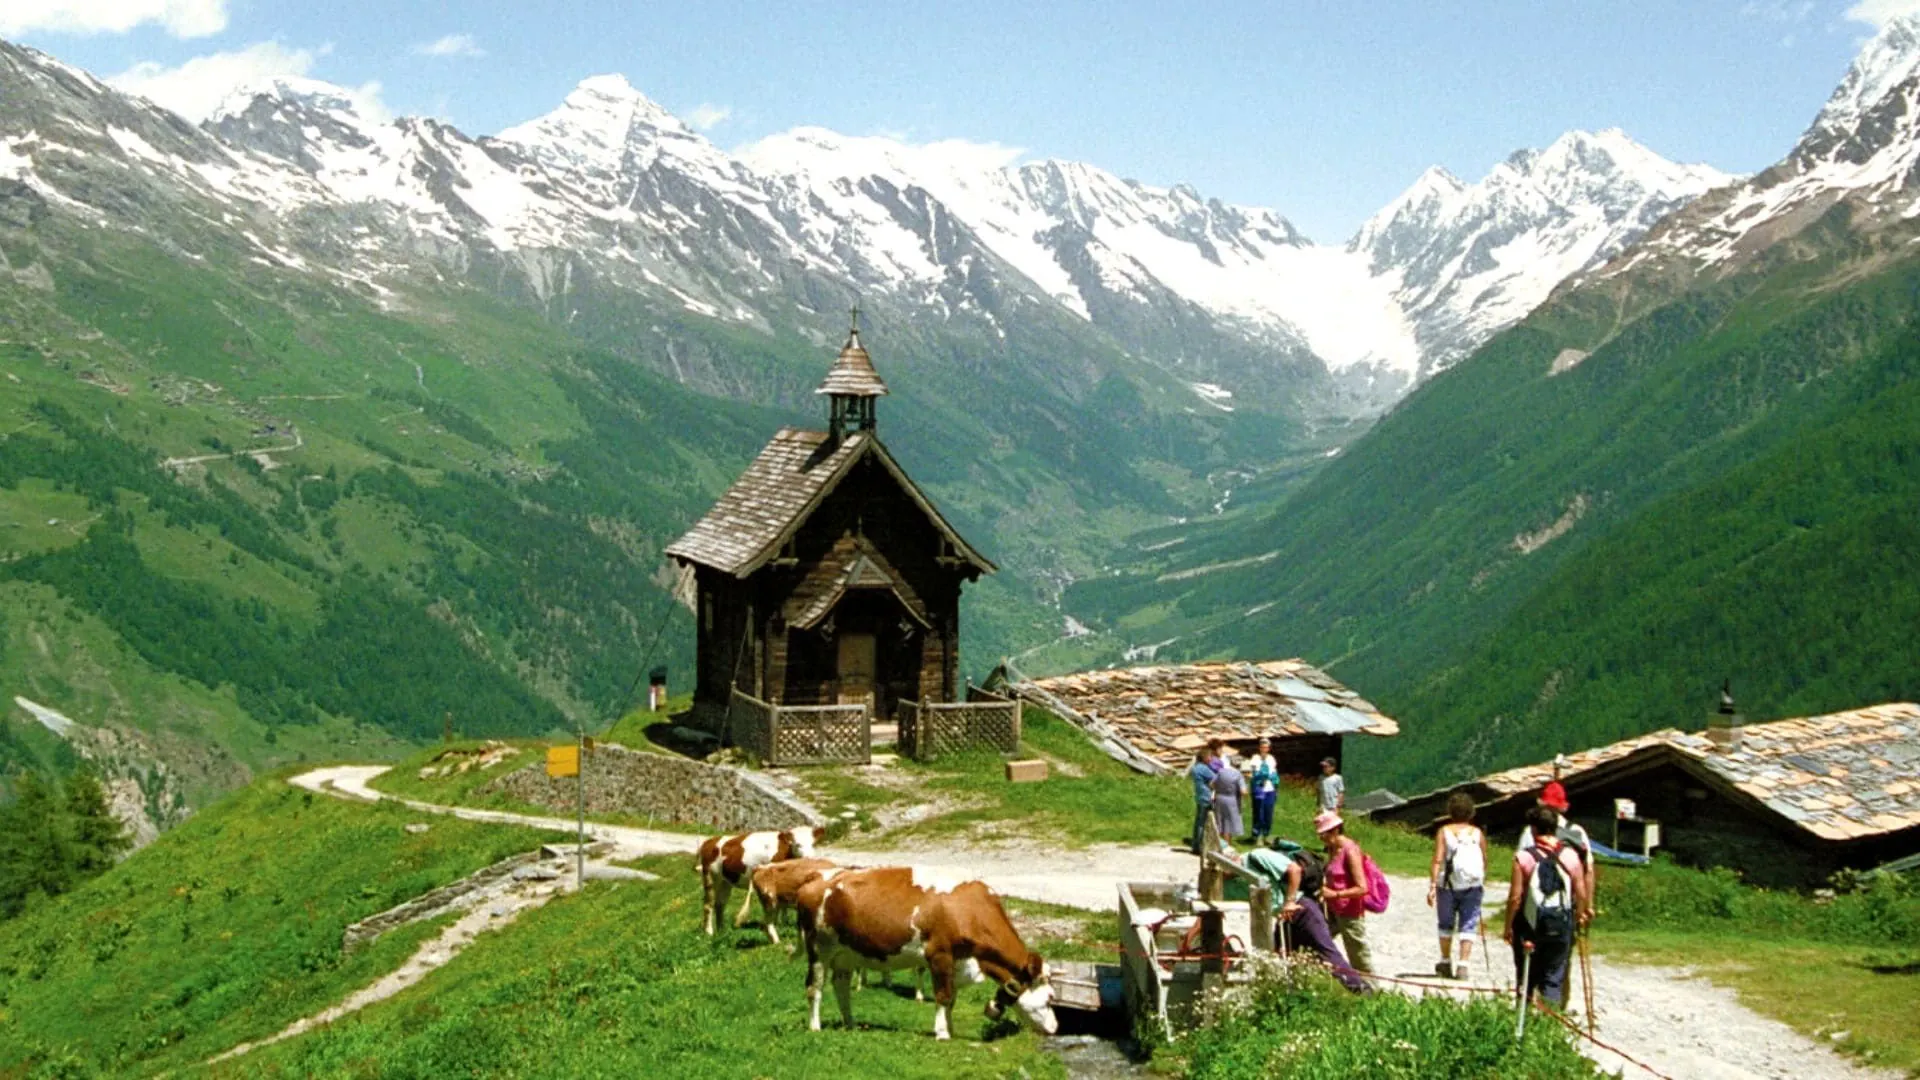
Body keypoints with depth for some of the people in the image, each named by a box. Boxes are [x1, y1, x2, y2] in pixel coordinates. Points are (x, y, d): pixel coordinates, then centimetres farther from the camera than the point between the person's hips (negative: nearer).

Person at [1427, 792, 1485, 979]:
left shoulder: (1444, 832, -4)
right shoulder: (1478, 833, 1)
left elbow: (1437, 860, -12)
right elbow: (1484, 861, 9)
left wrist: (1432, 886, -14)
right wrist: (1482, 882, 26)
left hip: (1447, 886, 0)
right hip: (1472, 886, 0)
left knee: (1446, 925, 15)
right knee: (1467, 927, 2)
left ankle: (1445, 963, 27)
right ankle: (1463, 966, -9)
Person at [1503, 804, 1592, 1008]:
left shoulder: (1524, 857, -11)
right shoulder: (1570, 855, -2)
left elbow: (1515, 897, -11)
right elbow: (1581, 893, 1)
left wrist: (1508, 926, 0)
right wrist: (1580, 915, 19)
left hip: (1530, 926, -2)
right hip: (1561, 926, 2)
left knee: (1526, 978, 13)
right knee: (1554, 978, 8)